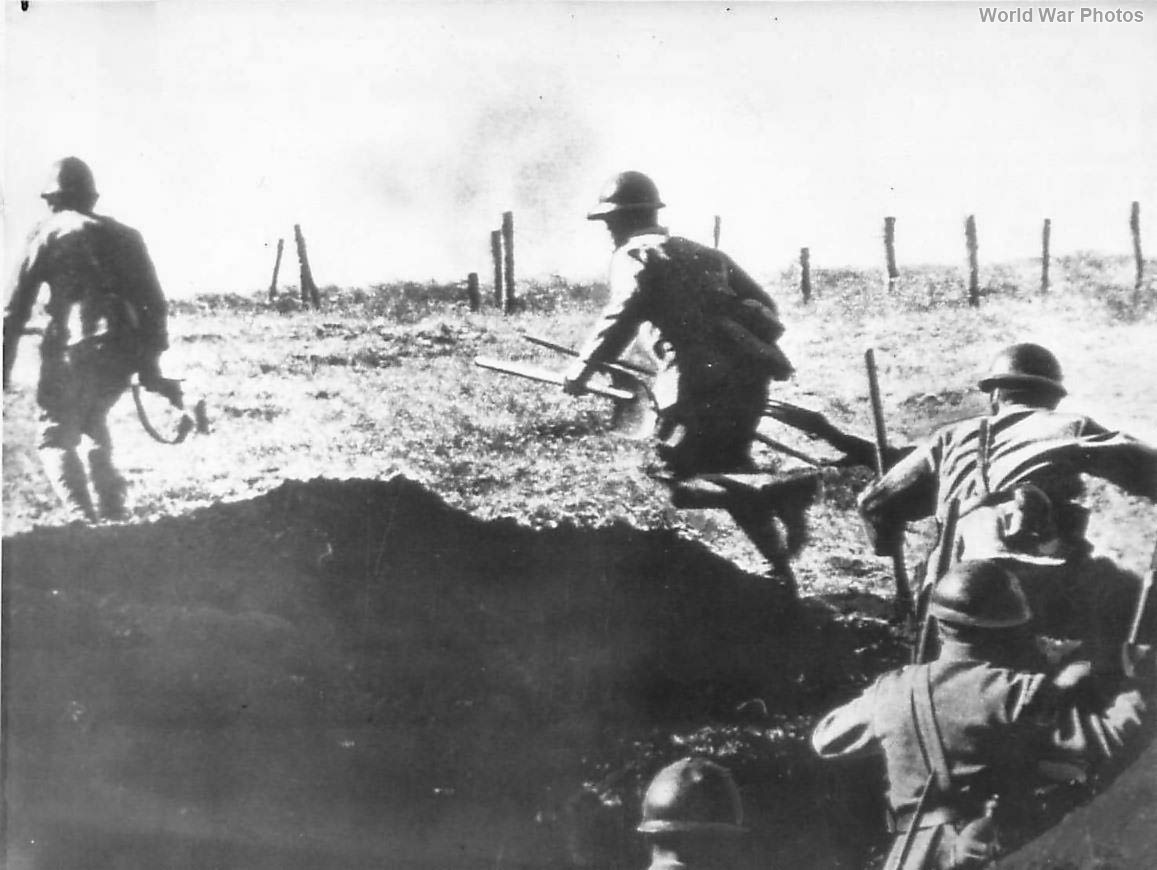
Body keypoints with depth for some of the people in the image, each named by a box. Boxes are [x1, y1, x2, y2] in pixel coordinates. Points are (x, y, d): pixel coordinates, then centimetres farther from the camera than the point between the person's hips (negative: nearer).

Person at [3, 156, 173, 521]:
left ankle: (84, 518, -14)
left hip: (72, 352, -5)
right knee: (93, 422, 29)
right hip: (124, 353, 5)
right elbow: (155, 304, 15)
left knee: (56, 438, 6)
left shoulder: (49, 233, 9)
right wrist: (150, 366, 18)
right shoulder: (124, 235, 20)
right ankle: (112, 511, 24)